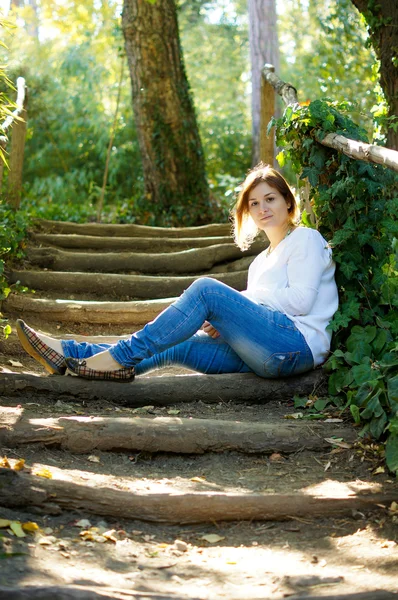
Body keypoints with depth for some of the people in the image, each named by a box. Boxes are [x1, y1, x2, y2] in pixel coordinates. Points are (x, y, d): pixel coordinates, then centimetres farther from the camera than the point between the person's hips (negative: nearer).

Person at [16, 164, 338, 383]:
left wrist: (240, 299, -3)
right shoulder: (261, 262, 30)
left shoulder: (306, 239, 7)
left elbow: (300, 299, -8)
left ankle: (123, 356, -22)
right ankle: (69, 353, -17)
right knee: (174, 346, -9)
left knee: (207, 288, -22)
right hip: (267, 354, 7)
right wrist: (223, 322, 1)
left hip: (298, 344, -7)